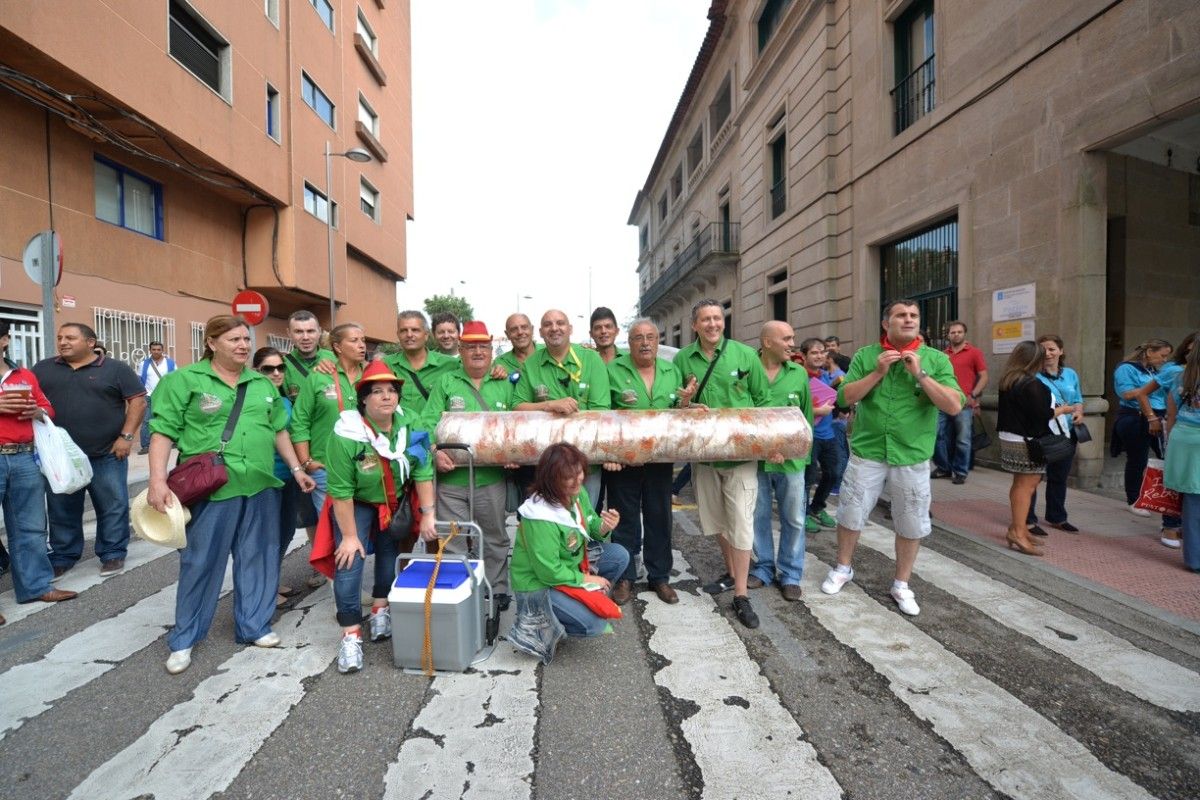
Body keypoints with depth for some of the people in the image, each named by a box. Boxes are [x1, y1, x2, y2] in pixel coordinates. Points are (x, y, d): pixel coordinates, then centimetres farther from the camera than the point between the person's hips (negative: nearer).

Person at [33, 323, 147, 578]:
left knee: (112, 507, 4)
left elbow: (138, 401, -4)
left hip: (107, 455, -3)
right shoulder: (43, 369, 10)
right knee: (62, 510, 12)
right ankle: (62, 557, 25)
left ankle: (113, 554, 16)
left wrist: (126, 436, -10)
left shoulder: (116, 369, -1)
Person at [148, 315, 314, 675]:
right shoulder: (184, 380, -2)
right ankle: (184, 639, 23)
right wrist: (158, 481, -14)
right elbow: (163, 432, -6)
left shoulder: (262, 384, 13)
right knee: (200, 562, 6)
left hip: (261, 486, 5)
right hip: (211, 488, -4)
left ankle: (254, 626, 26)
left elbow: (279, 430, 18)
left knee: (257, 558, 11)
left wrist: (296, 468, 14)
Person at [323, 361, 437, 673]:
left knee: (390, 554, 13)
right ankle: (351, 635, -3)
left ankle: (380, 610, 35)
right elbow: (341, 491, -24)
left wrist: (428, 514, -17)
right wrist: (349, 536, -20)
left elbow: (423, 471, -14)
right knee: (349, 560, -13)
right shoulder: (346, 434, -29)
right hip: (356, 504, -4)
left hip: (394, 503, 4)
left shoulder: (409, 427, -18)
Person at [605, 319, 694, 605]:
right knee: (625, 519, 9)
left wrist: (685, 400, -10)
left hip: (661, 458, 3)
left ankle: (660, 576, 30)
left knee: (659, 518, 13)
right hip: (623, 458, -3)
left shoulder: (672, 371, 7)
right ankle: (625, 578, 25)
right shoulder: (613, 370, -5)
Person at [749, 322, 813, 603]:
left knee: (794, 518, 9)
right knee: (758, 516, 11)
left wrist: (803, 452, 6)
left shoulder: (799, 374, 2)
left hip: (791, 459, 2)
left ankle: (790, 574, 25)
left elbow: (807, 417, 9)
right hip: (754, 459, -1)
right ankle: (763, 567, 29)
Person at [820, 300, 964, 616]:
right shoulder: (865, 355, 1)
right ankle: (843, 569, 33)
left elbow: (955, 406, -10)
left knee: (912, 524, 10)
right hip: (867, 452, 0)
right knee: (850, 514, 11)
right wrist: (878, 372, -15)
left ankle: (901, 585, 30)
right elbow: (844, 397, -6)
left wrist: (920, 374, -17)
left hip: (913, 456, 0)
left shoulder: (936, 359, -1)